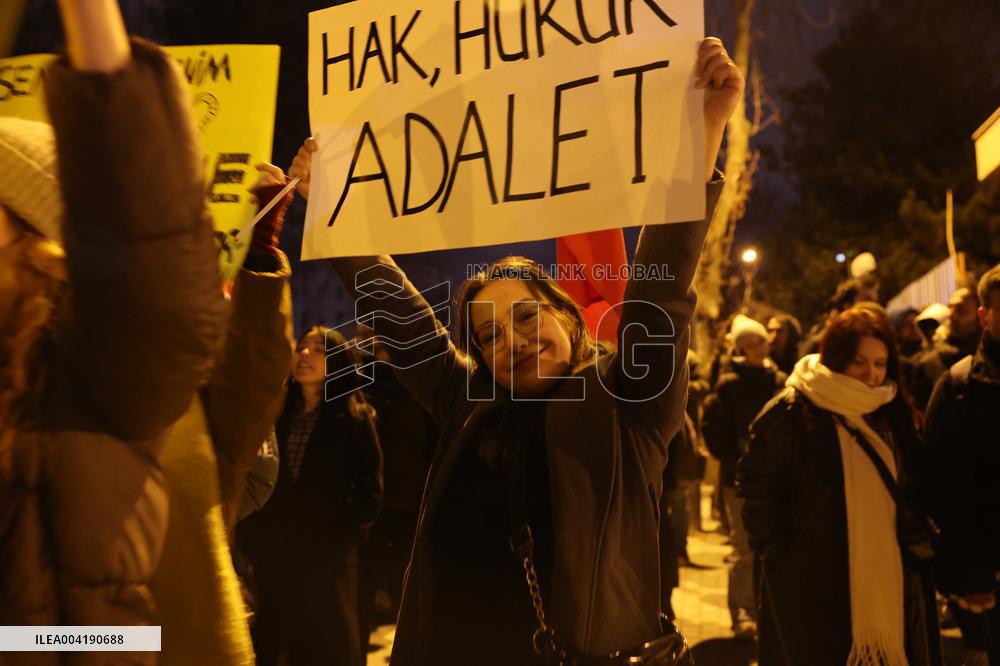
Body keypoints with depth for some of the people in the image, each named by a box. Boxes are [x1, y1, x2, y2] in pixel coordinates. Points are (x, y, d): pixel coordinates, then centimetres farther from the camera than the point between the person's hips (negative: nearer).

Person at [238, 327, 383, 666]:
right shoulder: (276, 415, 13)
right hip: (269, 560, 4)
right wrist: (249, 537, 0)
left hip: (326, 563, -4)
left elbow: (369, 492, -3)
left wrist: (339, 538, -12)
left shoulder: (355, 418, 1)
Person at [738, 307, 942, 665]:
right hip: (815, 590, -5)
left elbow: (911, 491, 18)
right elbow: (756, 487, -9)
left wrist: (917, 538, 5)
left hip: (888, 584, 5)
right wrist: (781, 557, -10)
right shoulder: (791, 412, -9)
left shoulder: (891, 413, 10)